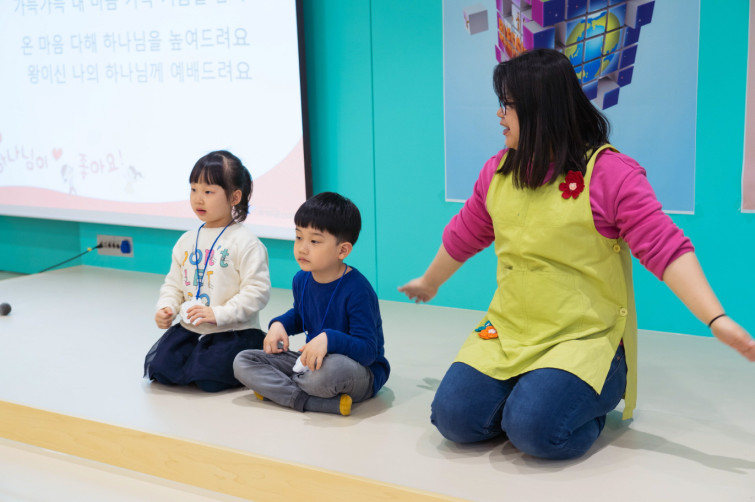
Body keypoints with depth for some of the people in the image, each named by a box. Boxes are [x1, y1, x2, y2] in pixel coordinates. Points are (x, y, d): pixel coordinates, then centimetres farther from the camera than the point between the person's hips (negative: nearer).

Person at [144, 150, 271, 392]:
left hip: (234, 333, -6)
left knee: (207, 376, -23)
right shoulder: (186, 241, 11)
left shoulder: (245, 242, -12)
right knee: (158, 367, -9)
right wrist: (166, 308, -2)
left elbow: (257, 290, -17)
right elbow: (174, 283, 18)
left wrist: (219, 313, -22)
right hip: (189, 329, 6)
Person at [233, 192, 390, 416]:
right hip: (311, 360, 8)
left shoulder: (357, 290, -22)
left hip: (362, 372, -8)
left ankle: (273, 385, -10)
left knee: (331, 368, -44)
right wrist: (279, 324, 5)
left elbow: (367, 351, -27)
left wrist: (328, 338, -42)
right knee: (242, 362, -6)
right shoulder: (301, 280, 2)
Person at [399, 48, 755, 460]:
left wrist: (716, 320, -27)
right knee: (454, 416, -14)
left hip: (586, 337, -5)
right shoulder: (498, 171, 8)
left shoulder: (610, 172, -10)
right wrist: (429, 283, 37)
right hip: (507, 333, 5)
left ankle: (595, 399, 7)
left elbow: (665, 249, -17)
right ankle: (528, 391, 15)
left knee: (535, 428, -27)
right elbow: (463, 237, 24)